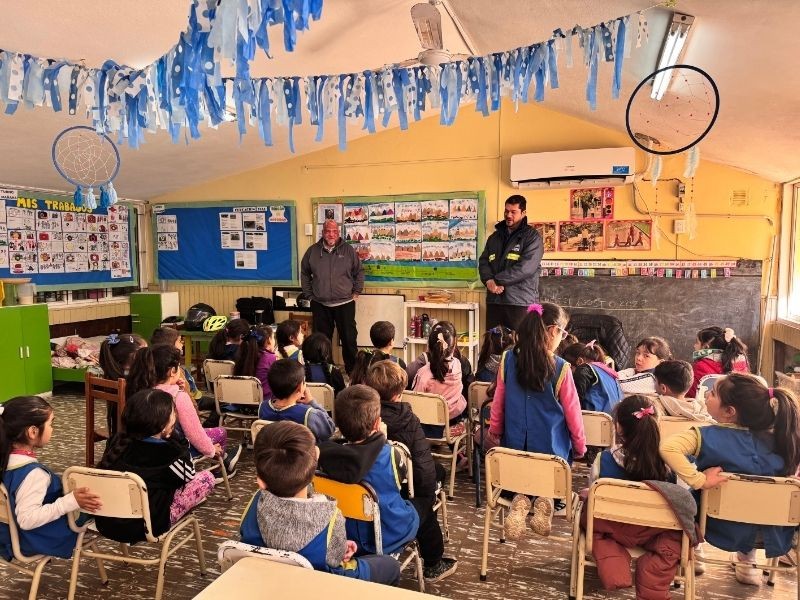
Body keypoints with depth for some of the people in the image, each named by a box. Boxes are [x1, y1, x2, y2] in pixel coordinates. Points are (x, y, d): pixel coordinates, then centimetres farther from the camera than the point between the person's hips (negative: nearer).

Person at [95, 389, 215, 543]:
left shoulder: (117, 441, -4)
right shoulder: (167, 454, -21)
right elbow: (189, 475, 0)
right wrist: (180, 445, -2)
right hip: (145, 526, -7)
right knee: (206, 477, 0)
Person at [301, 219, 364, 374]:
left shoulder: (348, 250, 1)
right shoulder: (313, 251, 4)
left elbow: (359, 272, 8)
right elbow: (304, 273, 13)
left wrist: (356, 292, 3)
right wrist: (309, 294, 8)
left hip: (345, 304, -1)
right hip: (320, 305, 1)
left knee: (349, 338, 4)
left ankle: (352, 371, 17)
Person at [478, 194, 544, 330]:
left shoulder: (532, 237, -2)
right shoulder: (495, 236, 17)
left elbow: (525, 267, -15)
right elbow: (483, 261, 10)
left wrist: (497, 280, -15)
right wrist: (489, 280, -11)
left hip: (521, 302, -5)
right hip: (494, 300, 5)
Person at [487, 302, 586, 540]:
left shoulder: (508, 360, -8)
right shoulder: (560, 368, -16)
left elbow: (498, 402, 1)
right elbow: (572, 411, -6)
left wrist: (493, 433, 18)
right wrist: (580, 445, 11)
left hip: (515, 444, 2)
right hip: (551, 446, -2)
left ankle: (521, 499, -11)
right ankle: (545, 498, -11)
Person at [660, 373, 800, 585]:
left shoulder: (709, 437, -28)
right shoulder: (779, 439, -14)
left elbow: (667, 447, -43)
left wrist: (699, 480, -34)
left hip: (720, 529, -3)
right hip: (770, 532, 4)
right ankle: (747, 560, 42)